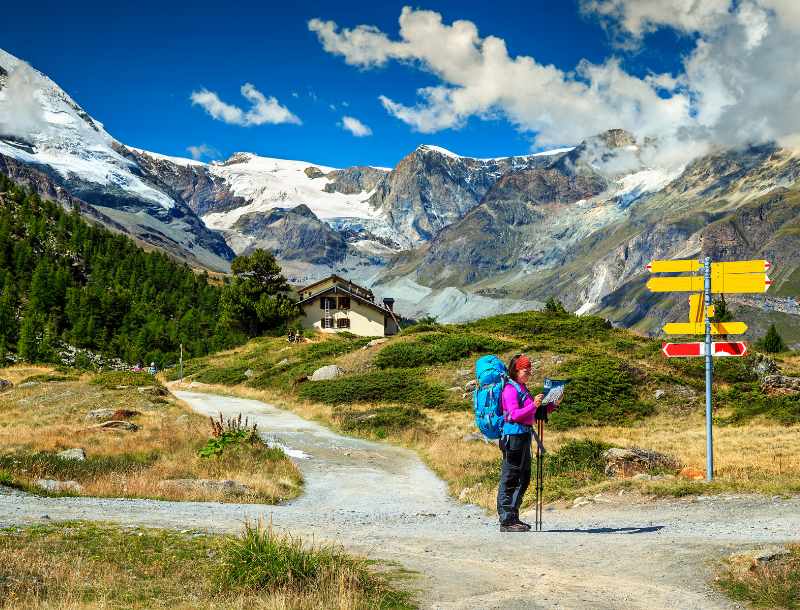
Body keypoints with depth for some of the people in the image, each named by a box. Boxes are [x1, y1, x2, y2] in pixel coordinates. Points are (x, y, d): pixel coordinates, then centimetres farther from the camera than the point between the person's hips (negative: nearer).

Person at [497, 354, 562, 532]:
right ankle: (506, 521, -2)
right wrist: (534, 405, -31)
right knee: (510, 480, -6)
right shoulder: (511, 389, -10)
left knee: (523, 480, 12)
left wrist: (553, 404, 11)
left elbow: (536, 414, 21)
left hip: (524, 436, 10)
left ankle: (513, 518, 19)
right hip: (514, 436, -10)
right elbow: (514, 415, -21)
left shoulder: (522, 389, 18)